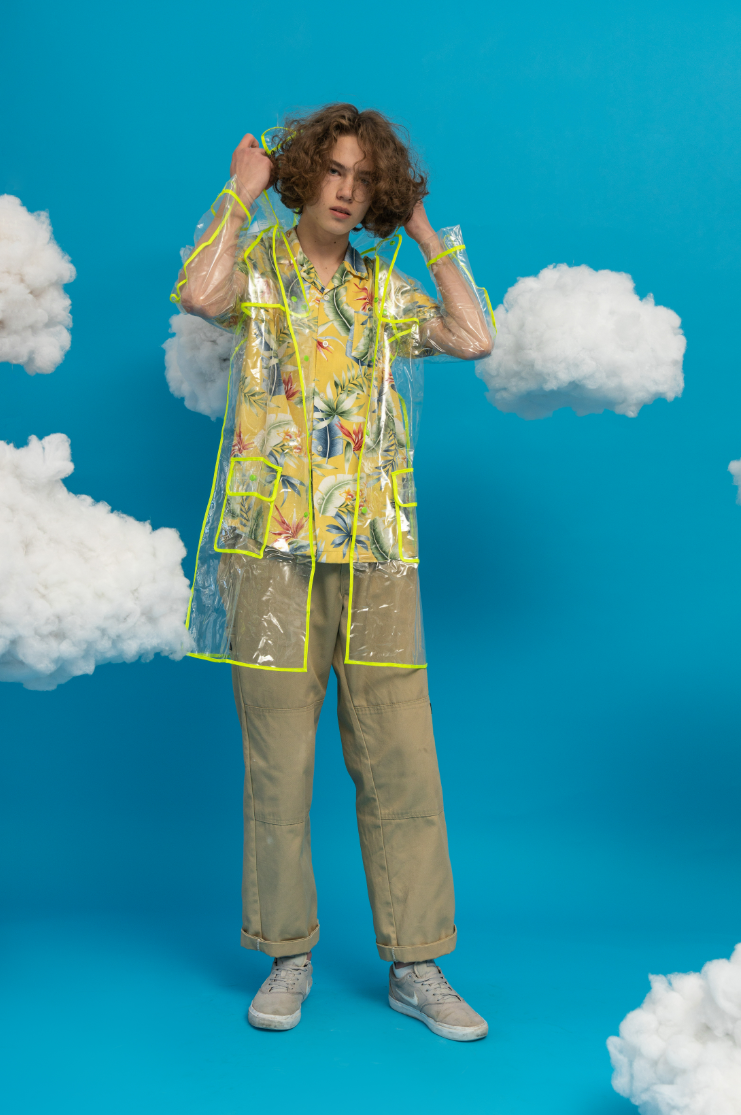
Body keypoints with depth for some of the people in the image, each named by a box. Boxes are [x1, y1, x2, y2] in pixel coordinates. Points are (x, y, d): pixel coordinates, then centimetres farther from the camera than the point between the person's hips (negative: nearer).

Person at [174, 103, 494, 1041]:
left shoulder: (385, 289, 17)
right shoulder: (258, 264, 7)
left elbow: (474, 338, 2)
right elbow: (198, 294, -16)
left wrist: (426, 234, 10)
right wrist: (240, 192, -3)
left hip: (377, 555, 3)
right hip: (273, 550, -2)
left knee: (401, 765, 2)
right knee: (279, 764, 4)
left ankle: (414, 967, 13)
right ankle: (288, 958, 19)